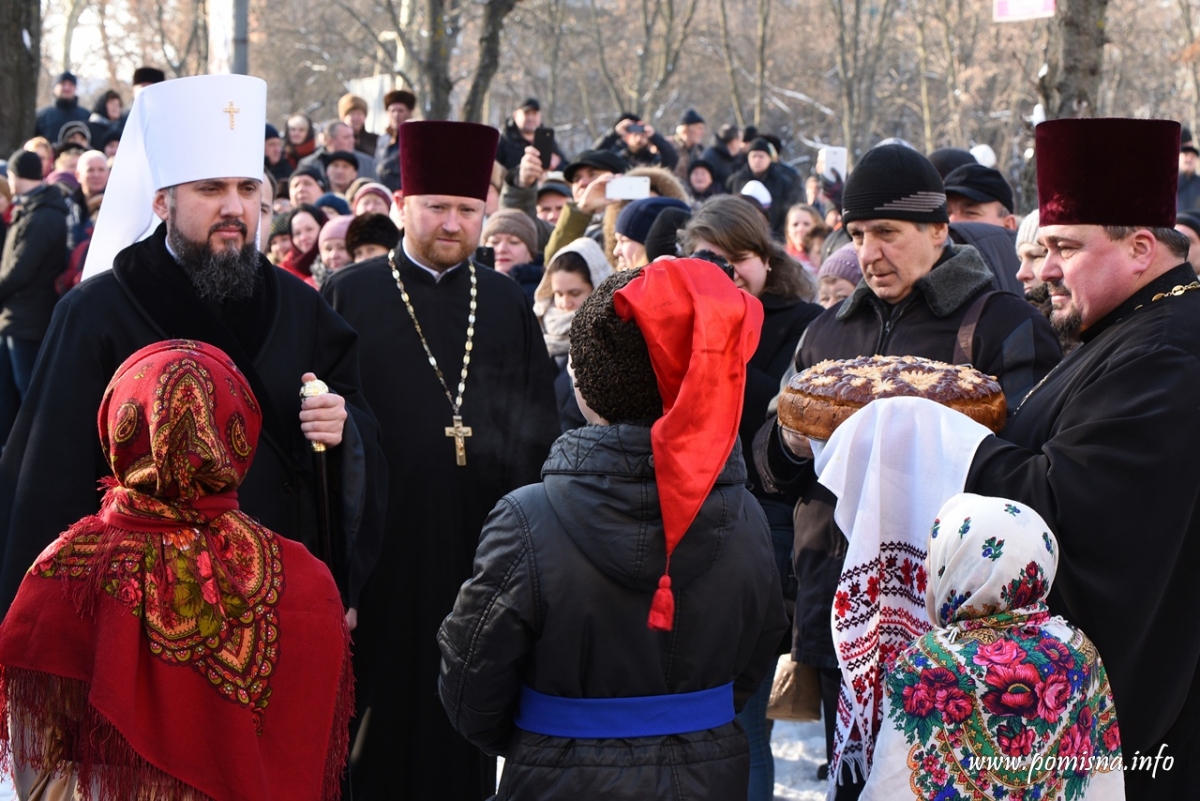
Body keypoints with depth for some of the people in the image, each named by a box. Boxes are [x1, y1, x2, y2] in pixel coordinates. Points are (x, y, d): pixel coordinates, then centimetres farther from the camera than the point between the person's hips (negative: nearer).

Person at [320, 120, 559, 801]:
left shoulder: (509, 305, 9)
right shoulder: (349, 297, 1)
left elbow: (541, 431, 10)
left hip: (481, 552, 2)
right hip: (381, 547, -2)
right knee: (379, 721, 5)